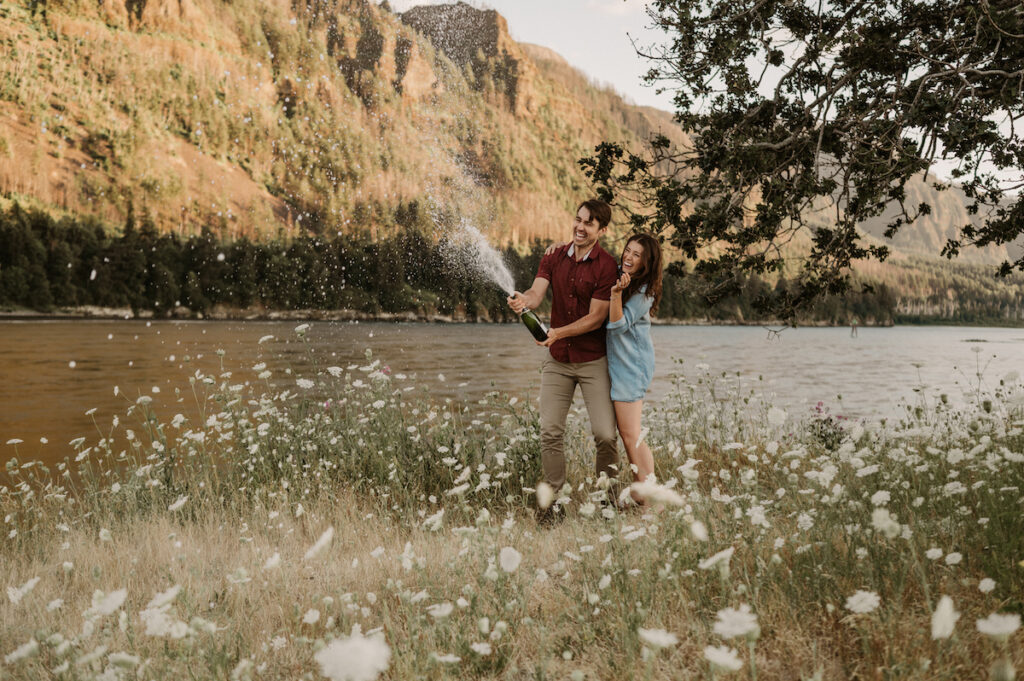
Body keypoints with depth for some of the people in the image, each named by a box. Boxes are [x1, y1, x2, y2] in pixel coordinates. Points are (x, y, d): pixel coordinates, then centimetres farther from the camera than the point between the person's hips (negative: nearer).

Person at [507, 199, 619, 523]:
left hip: (593, 361, -4)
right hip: (557, 360, 4)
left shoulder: (606, 266, -10)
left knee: (605, 434, -6)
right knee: (550, 432, 0)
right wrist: (522, 300, -32)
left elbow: (596, 317, -14)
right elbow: (537, 292, -9)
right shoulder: (553, 258, 5)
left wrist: (558, 332, -26)